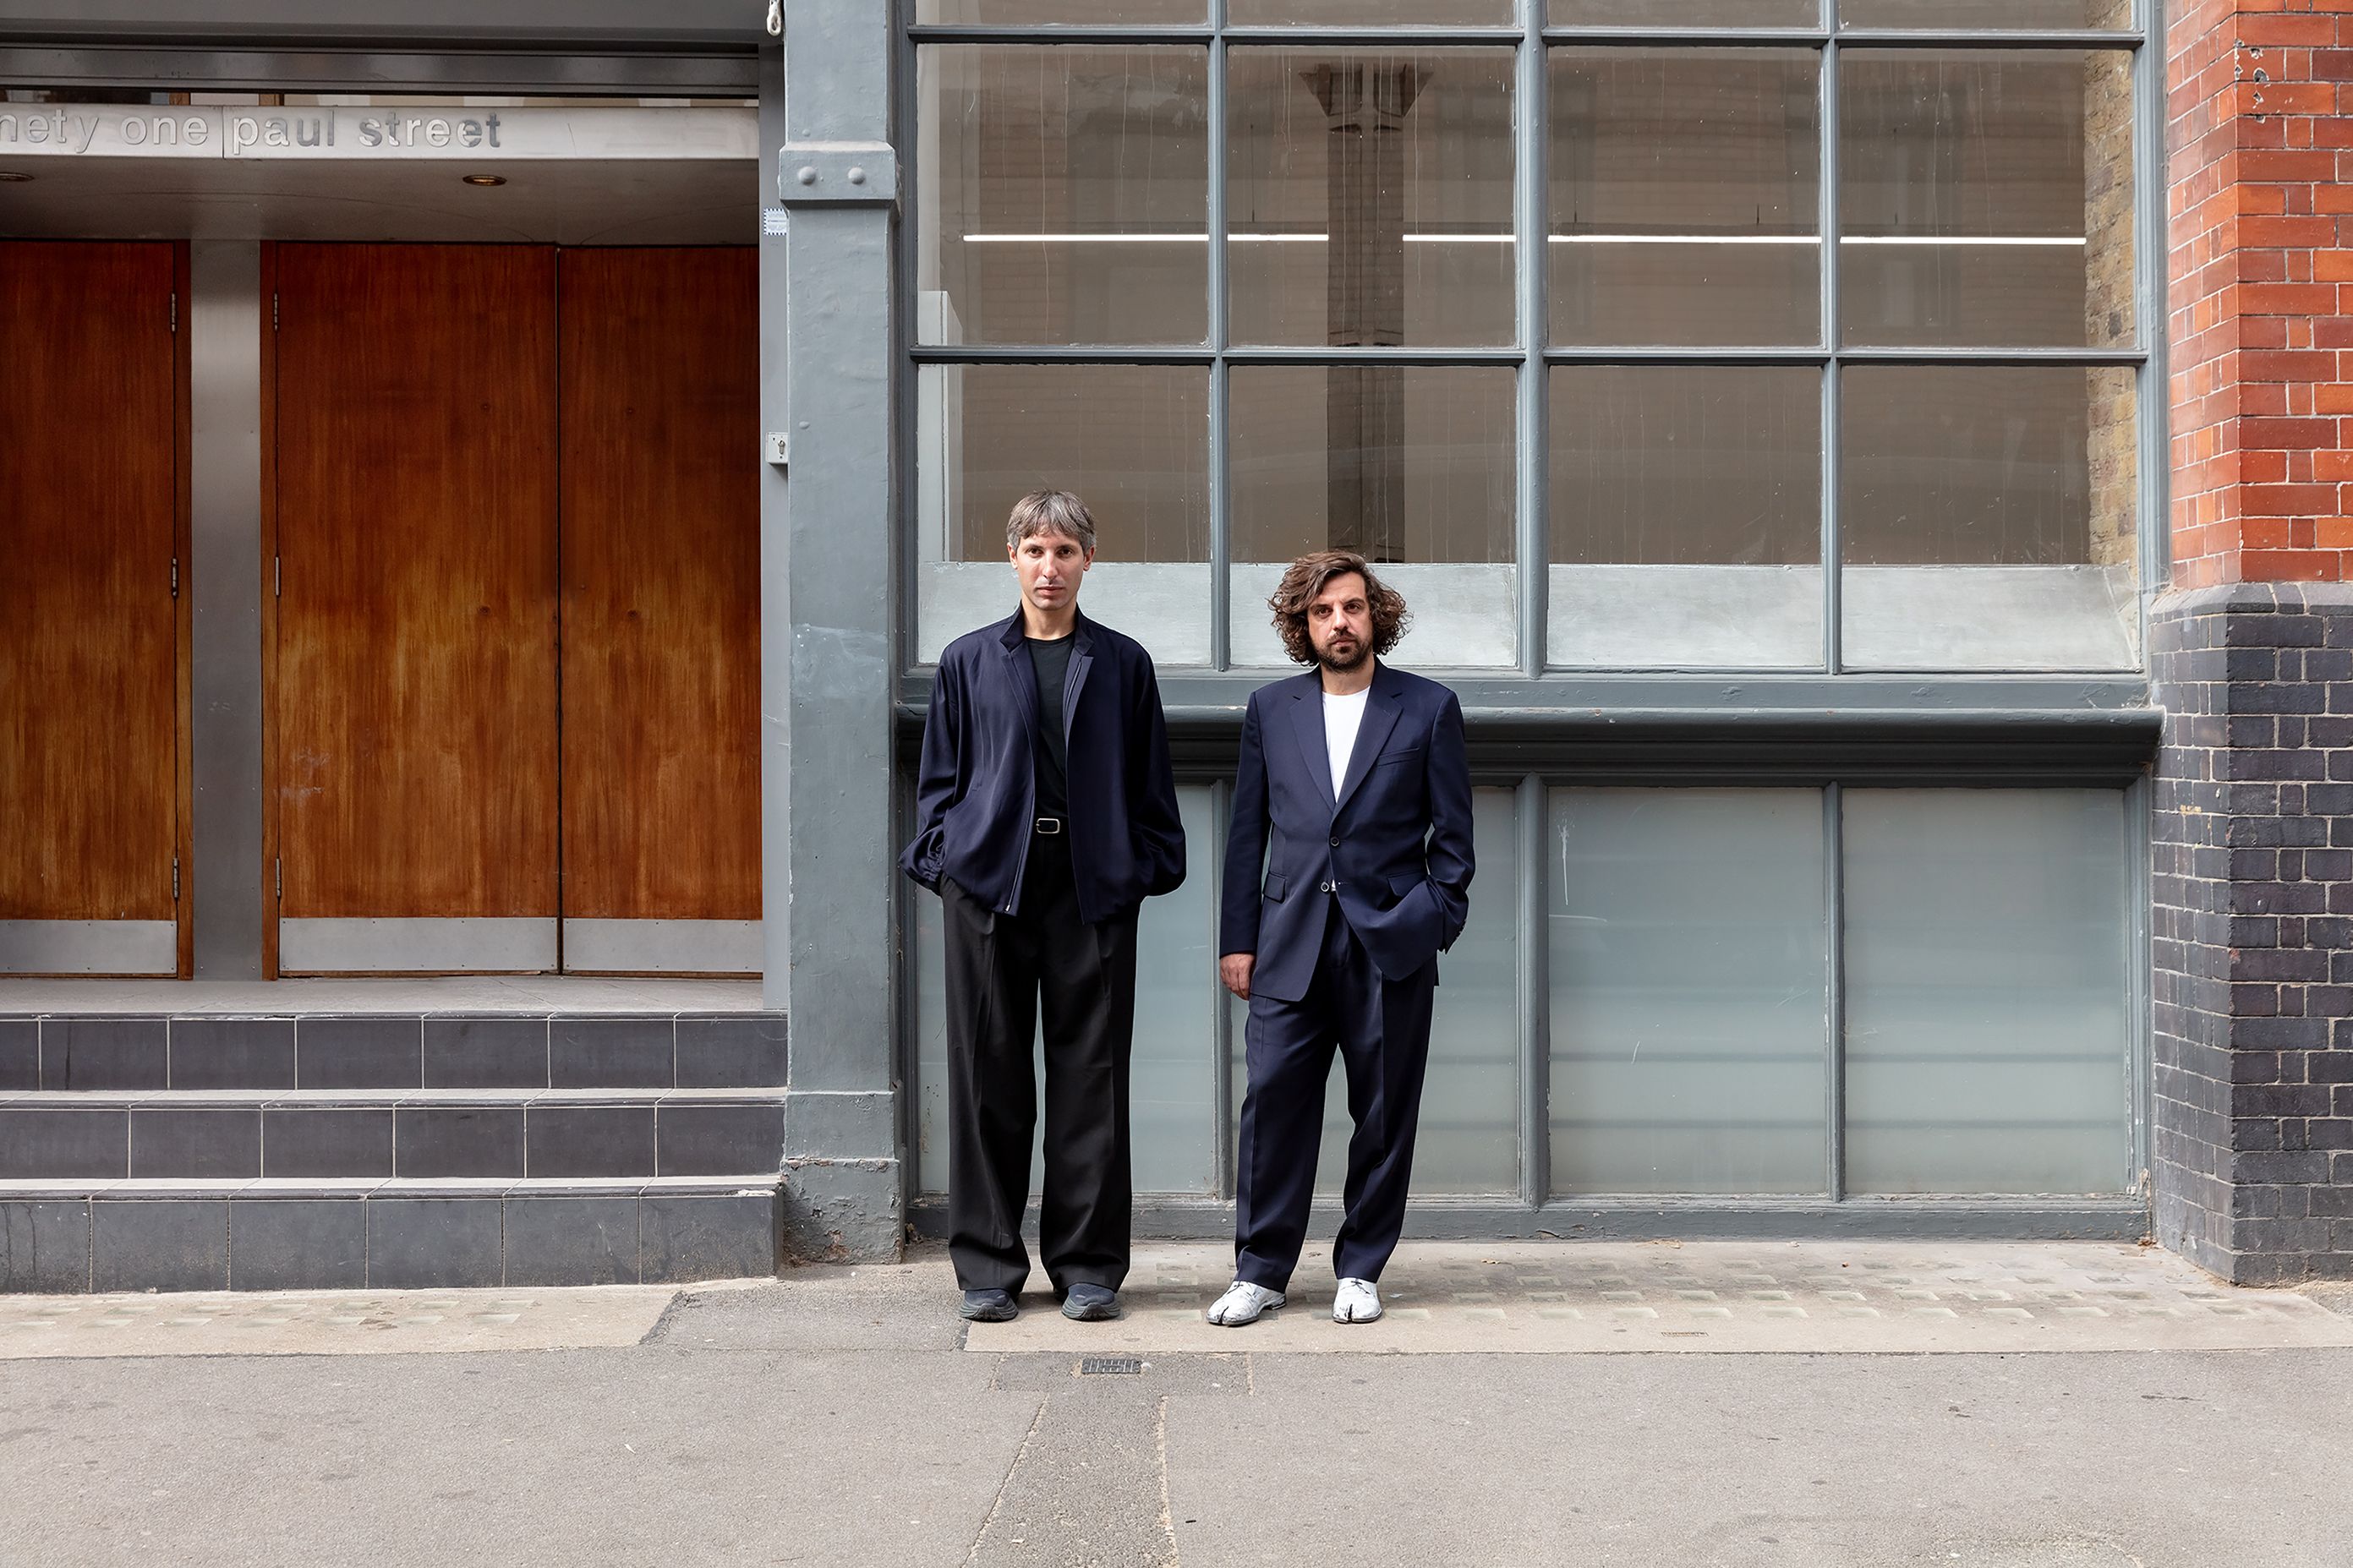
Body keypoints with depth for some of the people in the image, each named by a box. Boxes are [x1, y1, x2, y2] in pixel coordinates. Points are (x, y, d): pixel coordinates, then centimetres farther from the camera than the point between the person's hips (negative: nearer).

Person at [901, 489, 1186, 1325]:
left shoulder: (1123, 663, 10)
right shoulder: (969, 660, 11)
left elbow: (1149, 780, 11)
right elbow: (940, 776, 12)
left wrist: (1149, 867, 2)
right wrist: (939, 858, 0)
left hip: (1092, 886, 0)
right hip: (989, 880, 0)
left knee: (1090, 1075, 2)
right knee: (988, 1073, 3)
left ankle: (1088, 1265, 12)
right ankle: (987, 1266, 13)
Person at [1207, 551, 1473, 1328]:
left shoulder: (1429, 708, 5)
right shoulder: (1271, 709, 11)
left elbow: (1453, 834, 6)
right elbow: (1247, 832, 12)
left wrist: (1436, 923, -5)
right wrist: (1237, 939, 7)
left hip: (1390, 946, -1)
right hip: (1291, 943, 1)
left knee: (1384, 1113, 4)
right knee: (1273, 1102, -3)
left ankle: (1360, 1269, 17)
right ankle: (1261, 1270, 7)